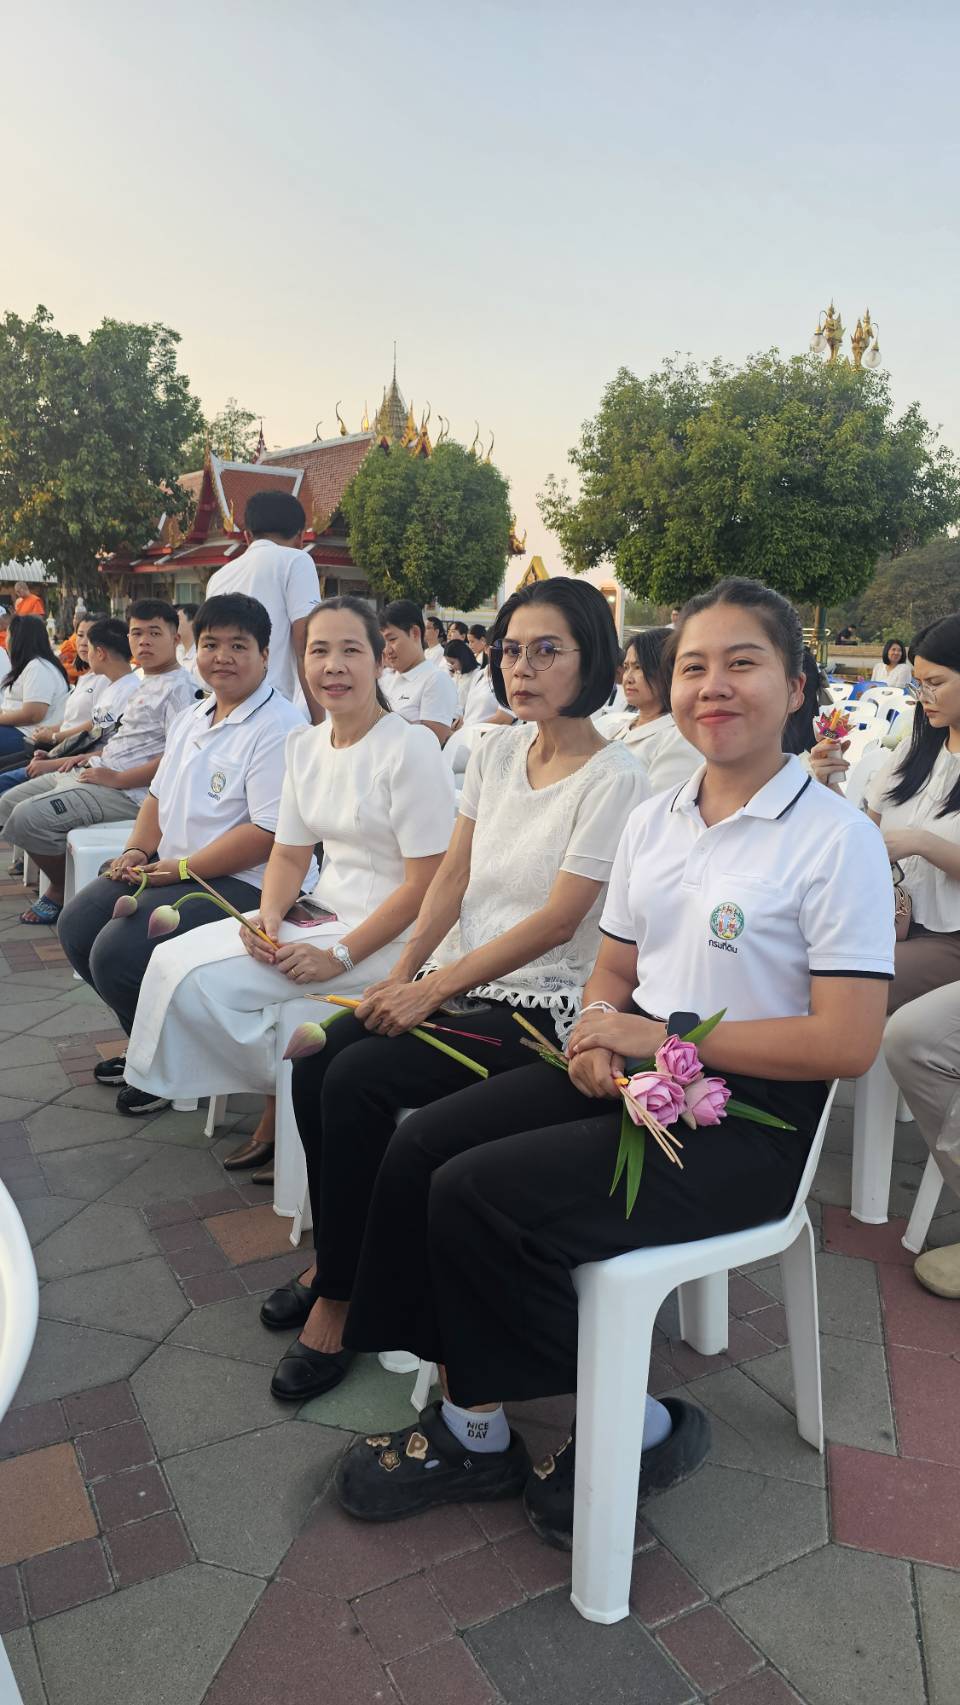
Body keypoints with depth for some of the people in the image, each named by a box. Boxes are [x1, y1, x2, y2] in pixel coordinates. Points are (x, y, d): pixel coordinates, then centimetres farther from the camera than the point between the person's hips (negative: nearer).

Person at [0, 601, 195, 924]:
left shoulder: (178, 688, -15)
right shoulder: (144, 681, 16)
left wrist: (116, 779, -20)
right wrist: (94, 756, 12)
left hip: (128, 791, -11)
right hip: (97, 772, 11)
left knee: (28, 816, -21)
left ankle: (62, 892, 3)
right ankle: (58, 882, 18)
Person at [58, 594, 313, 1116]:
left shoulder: (279, 727, -17)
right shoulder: (191, 718, 14)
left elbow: (269, 832, -24)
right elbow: (160, 794, 23)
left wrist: (178, 869, -19)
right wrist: (136, 851, 3)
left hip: (239, 883, -10)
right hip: (167, 870, 10)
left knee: (116, 953, -21)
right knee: (76, 927, 6)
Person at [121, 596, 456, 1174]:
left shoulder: (411, 748, -15)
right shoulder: (305, 745, 8)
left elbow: (426, 882, -17)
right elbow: (290, 854, 11)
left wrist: (340, 956, -20)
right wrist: (269, 918, -10)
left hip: (387, 936, -8)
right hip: (323, 913, 8)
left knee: (201, 981, -18)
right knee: (175, 959, -6)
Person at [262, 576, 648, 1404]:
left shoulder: (614, 779, -11)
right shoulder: (496, 751, 10)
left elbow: (557, 919, -16)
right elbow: (453, 875, 8)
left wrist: (435, 988, -17)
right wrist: (404, 974, -5)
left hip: (540, 1003, -6)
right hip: (454, 979, 7)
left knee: (358, 1081, -23)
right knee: (315, 1063, -14)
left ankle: (340, 1297, -3)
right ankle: (336, 1260, 9)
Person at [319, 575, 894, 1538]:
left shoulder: (837, 838, -12)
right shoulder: (653, 820, 8)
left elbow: (846, 1043, -17)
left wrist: (660, 1039, -17)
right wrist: (598, 1031, -9)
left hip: (746, 1114, -7)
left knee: (478, 1195, -20)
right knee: (420, 1152, -8)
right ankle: (473, 1429, 4)